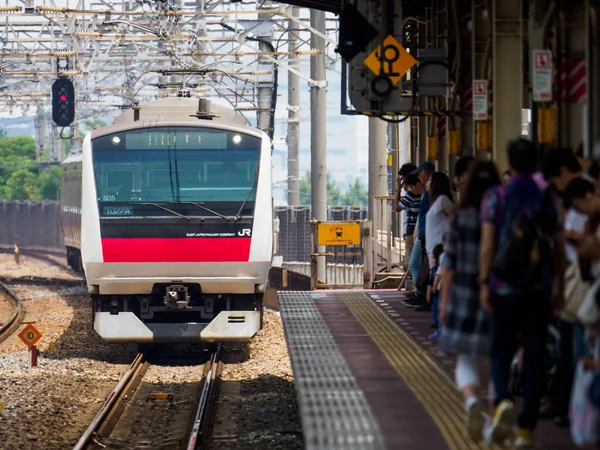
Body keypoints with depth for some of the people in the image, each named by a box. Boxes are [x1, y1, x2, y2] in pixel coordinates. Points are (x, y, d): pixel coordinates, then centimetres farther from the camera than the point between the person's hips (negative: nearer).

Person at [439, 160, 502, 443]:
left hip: (465, 293, -1)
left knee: (465, 359, 6)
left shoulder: (461, 218, -4)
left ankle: (472, 400, -23)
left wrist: (444, 300, 6)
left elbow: (450, 263, -1)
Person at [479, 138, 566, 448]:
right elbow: (558, 247, 5)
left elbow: (488, 242, -9)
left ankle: (502, 401, -18)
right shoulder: (547, 199, 4)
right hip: (540, 289, 2)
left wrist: (484, 283, -7)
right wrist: (559, 286, 14)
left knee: (501, 352, 10)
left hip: (505, 286, -2)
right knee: (534, 357, 6)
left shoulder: (496, 197, -3)